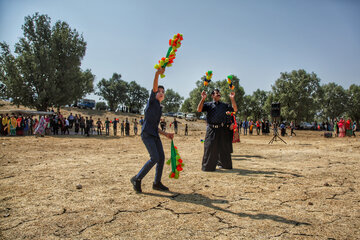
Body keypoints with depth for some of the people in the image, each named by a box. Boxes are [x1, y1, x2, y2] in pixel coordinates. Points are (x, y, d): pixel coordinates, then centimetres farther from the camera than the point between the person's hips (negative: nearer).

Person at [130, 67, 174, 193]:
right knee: (155, 158, -16)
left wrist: (165, 134, 19)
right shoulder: (152, 101, 3)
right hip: (146, 134, -8)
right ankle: (137, 179, -1)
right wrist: (157, 74, -31)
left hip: (155, 135, 8)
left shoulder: (159, 108, 23)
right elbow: (154, 88, -16)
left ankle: (157, 183, 16)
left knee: (161, 157, 3)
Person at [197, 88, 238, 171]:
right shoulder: (208, 104, 6)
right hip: (211, 130, -3)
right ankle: (207, 167, 11)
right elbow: (199, 110, -10)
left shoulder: (224, 105, 16)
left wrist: (232, 99, -1)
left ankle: (226, 165, 29)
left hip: (222, 129, 3)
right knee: (209, 148, -1)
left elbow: (235, 109, 9)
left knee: (224, 148, 12)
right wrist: (202, 99, -20)